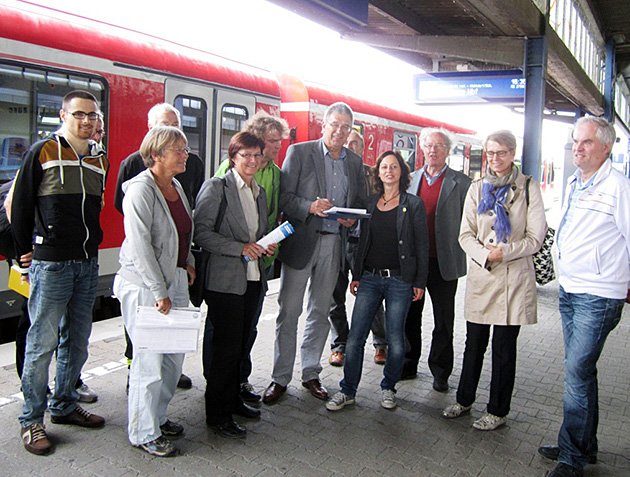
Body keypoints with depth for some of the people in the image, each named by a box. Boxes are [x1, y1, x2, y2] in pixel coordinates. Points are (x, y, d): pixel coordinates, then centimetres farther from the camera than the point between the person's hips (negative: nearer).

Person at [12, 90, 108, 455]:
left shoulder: (100, 159, 11)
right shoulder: (43, 152, -5)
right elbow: (20, 206, -2)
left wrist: (91, 244, 13)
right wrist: (26, 252, 2)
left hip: (88, 264, 6)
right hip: (51, 264, -5)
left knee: (77, 341, 13)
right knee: (43, 343, 1)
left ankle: (65, 405, 29)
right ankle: (32, 419, 15)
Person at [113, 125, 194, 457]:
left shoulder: (176, 187, 11)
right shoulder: (140, 189, -15)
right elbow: (139, 245, -20)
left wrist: (188, 263, 12)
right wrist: (159, 291, -19)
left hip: (174, 280, 8)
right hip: (143, 284, -8)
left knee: (175, 353, 13)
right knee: (150, 360, -2)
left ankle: (158, 416, 31)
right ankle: (143, 433, 15)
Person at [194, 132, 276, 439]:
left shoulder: (260, 192, 15)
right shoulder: (216, 187, -7)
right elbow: (201, 233, -14)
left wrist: (266, 247, 4)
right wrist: (240, 248, -20)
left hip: (254, 279, 7)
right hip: (225, 280, -7)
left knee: (241, 345, 15)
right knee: (225, 347, 0)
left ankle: (233, 400, 31)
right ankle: (217, 415, 14)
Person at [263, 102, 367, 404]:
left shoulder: (354, 162, 11)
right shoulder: (299, 152, -3)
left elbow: (361, 203, 16)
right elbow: (283, 196, -7)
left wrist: (352, 218, -5)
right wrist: (309, 206, -24)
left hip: (334, 243, 4)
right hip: (301, 241, -4)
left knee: (320, 312, 13)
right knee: (289, 312, 2)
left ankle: (310, 373, 26)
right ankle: (280, 377, 15)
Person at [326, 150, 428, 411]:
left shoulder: (413, 204, 1)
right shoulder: (370, 203, 11)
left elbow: (422, 245, -1)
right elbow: (363, 241, 14)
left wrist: (420, 282, -5)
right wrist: (356, 275, 9)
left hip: (400, 280, -3)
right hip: (370, 278, 3)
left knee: (395, 341, 5)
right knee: (355, 338, 1)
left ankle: (388, 388, 25)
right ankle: (347, 390, 14)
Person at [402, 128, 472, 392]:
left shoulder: (461, 183, -3)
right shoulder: (412, 179, 9)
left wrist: (463, 257, -10)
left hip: (443, 262, -3)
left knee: (443, 322, 8)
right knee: (410, 316, 14)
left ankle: (440, 372, 23)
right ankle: (408, 364, 30)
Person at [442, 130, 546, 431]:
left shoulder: (528, 188, -1)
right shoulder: (477, 188, 8)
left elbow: (535, 237, -4)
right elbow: (466, 234, 3)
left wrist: (503, 252, -16)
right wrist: (484, 255, -14)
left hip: (514, 276, -3)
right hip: (481, 274, 3)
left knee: (504, 348, 5)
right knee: (474, 343, 13)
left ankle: (498, 411, 20)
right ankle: (464, 400, 29)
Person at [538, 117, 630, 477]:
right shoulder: (573, 184, 11)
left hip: (598, 296, -8)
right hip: (569, 290, 8)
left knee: (577, 372, -6)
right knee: (580, 370, 16)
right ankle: (585, 446, 30)